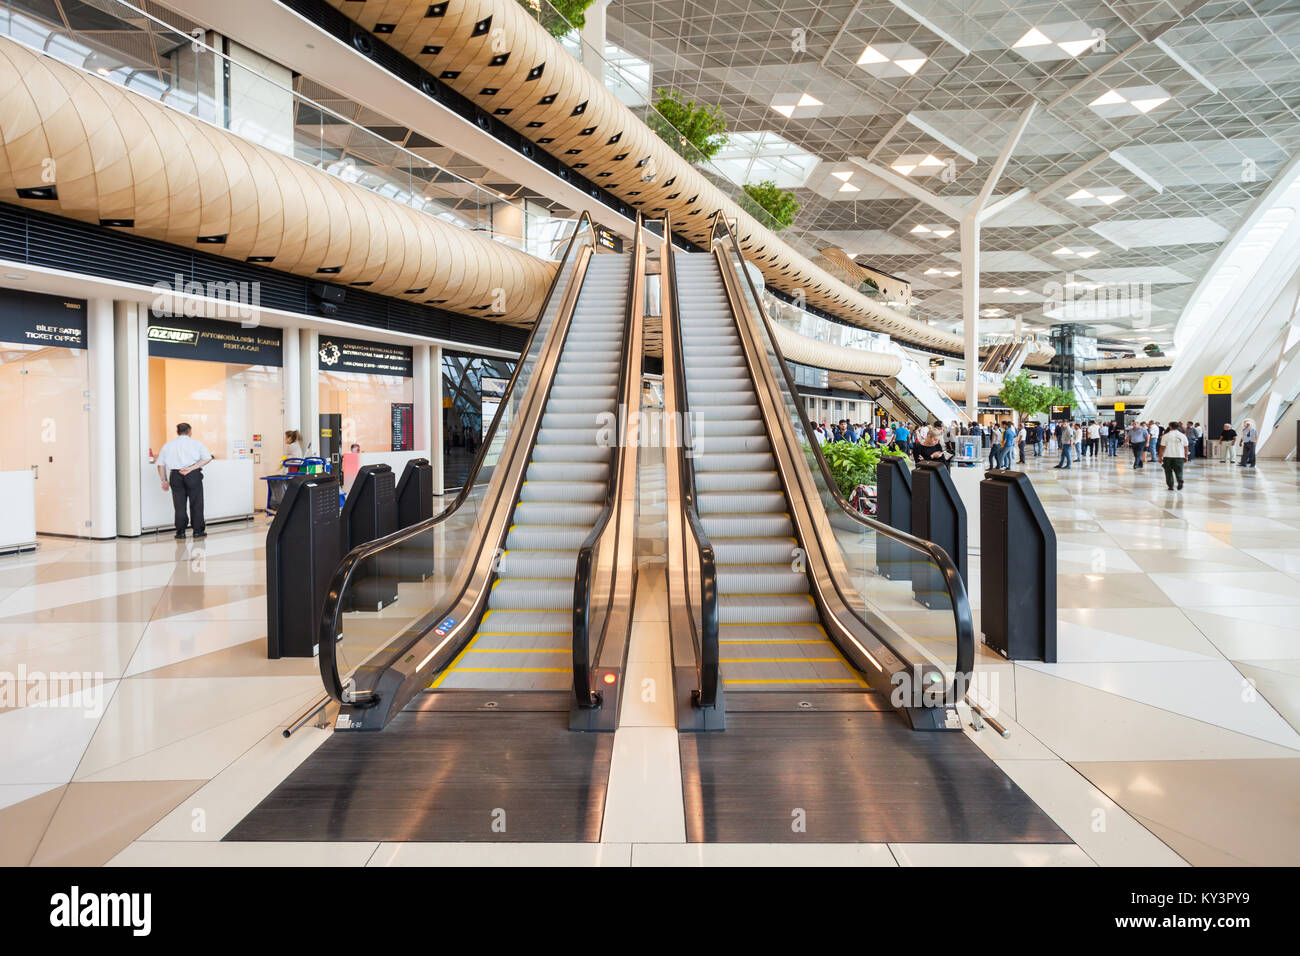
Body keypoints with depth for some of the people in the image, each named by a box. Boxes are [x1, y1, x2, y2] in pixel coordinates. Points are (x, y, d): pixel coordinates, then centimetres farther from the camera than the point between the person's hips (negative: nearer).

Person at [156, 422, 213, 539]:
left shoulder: (168, 445, 13)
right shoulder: (196, 443, 7)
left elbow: (160, 464, 9)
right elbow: (207, 458, -5)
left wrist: (164, 481, 13)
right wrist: (191, 468, -10)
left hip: (175, 476, 2)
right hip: (193, 475, -2)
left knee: (179, 504, 8)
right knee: (196, 503, 5)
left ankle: (180, 531, 9)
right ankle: (198, 530, 8)